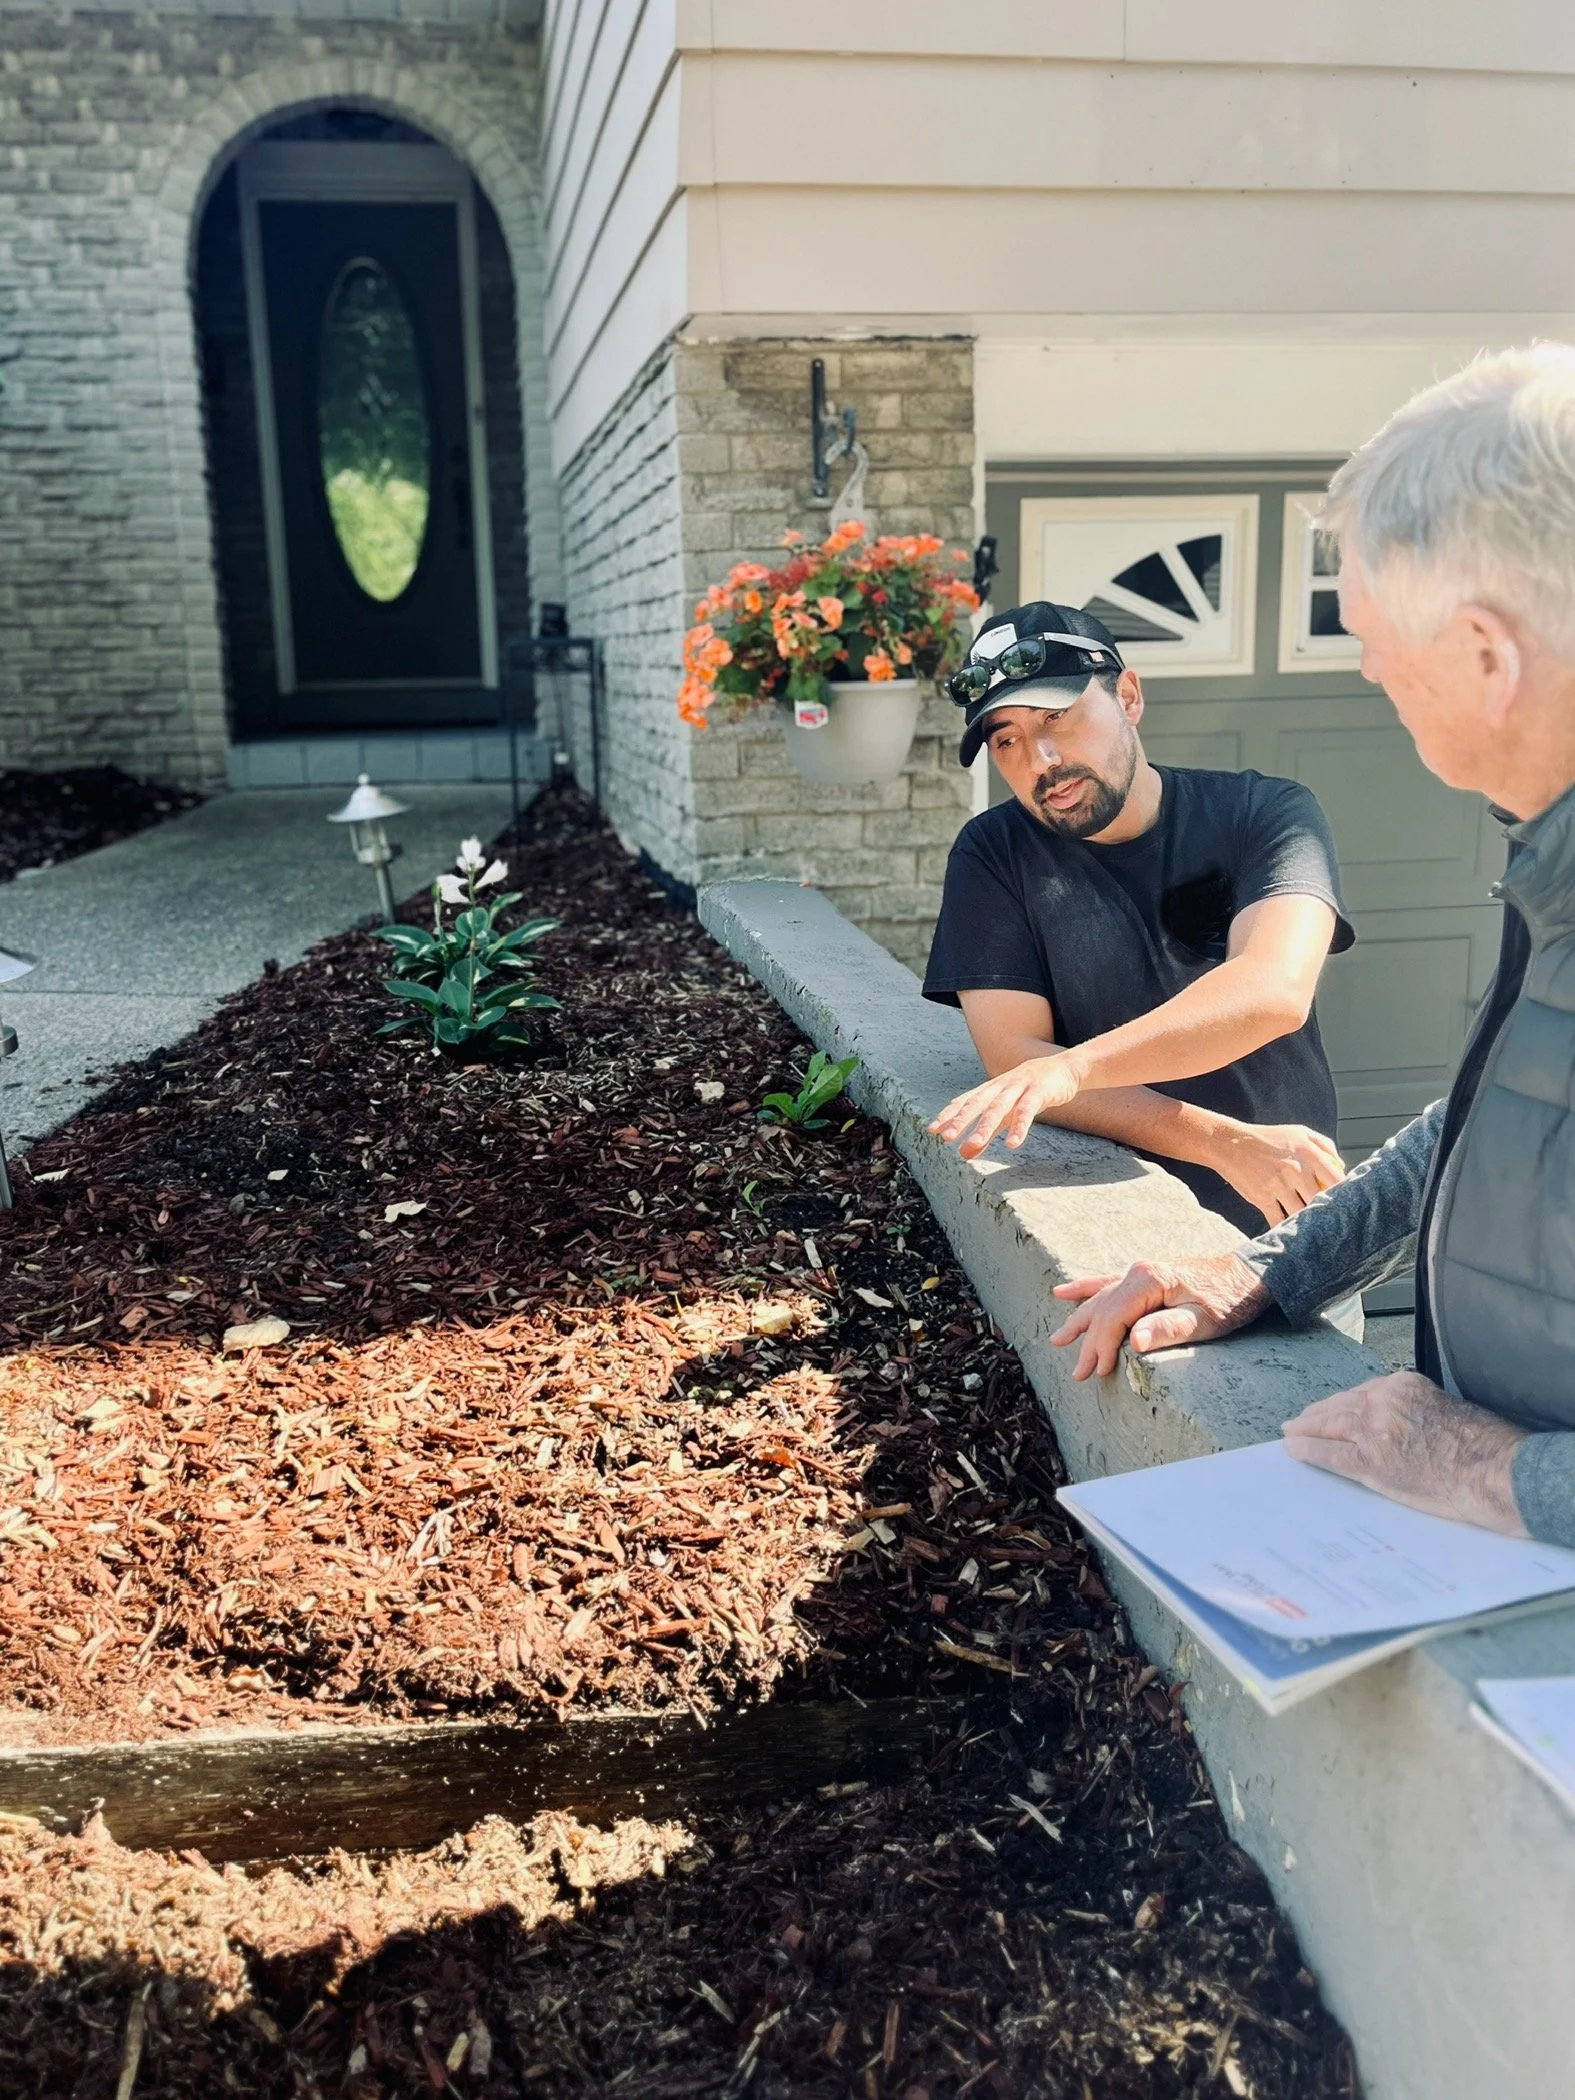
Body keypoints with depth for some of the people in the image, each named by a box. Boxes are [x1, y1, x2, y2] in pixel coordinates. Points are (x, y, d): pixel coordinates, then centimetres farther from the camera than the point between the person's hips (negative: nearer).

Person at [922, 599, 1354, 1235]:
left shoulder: (1265, 814, -2)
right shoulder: (993, 855, -1)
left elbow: (1276, 991, -20)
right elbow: (1013, 1057, -11)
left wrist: (1070, 1068, -35)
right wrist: (1225, 1143, -21)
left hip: (1283, 1212, 0)